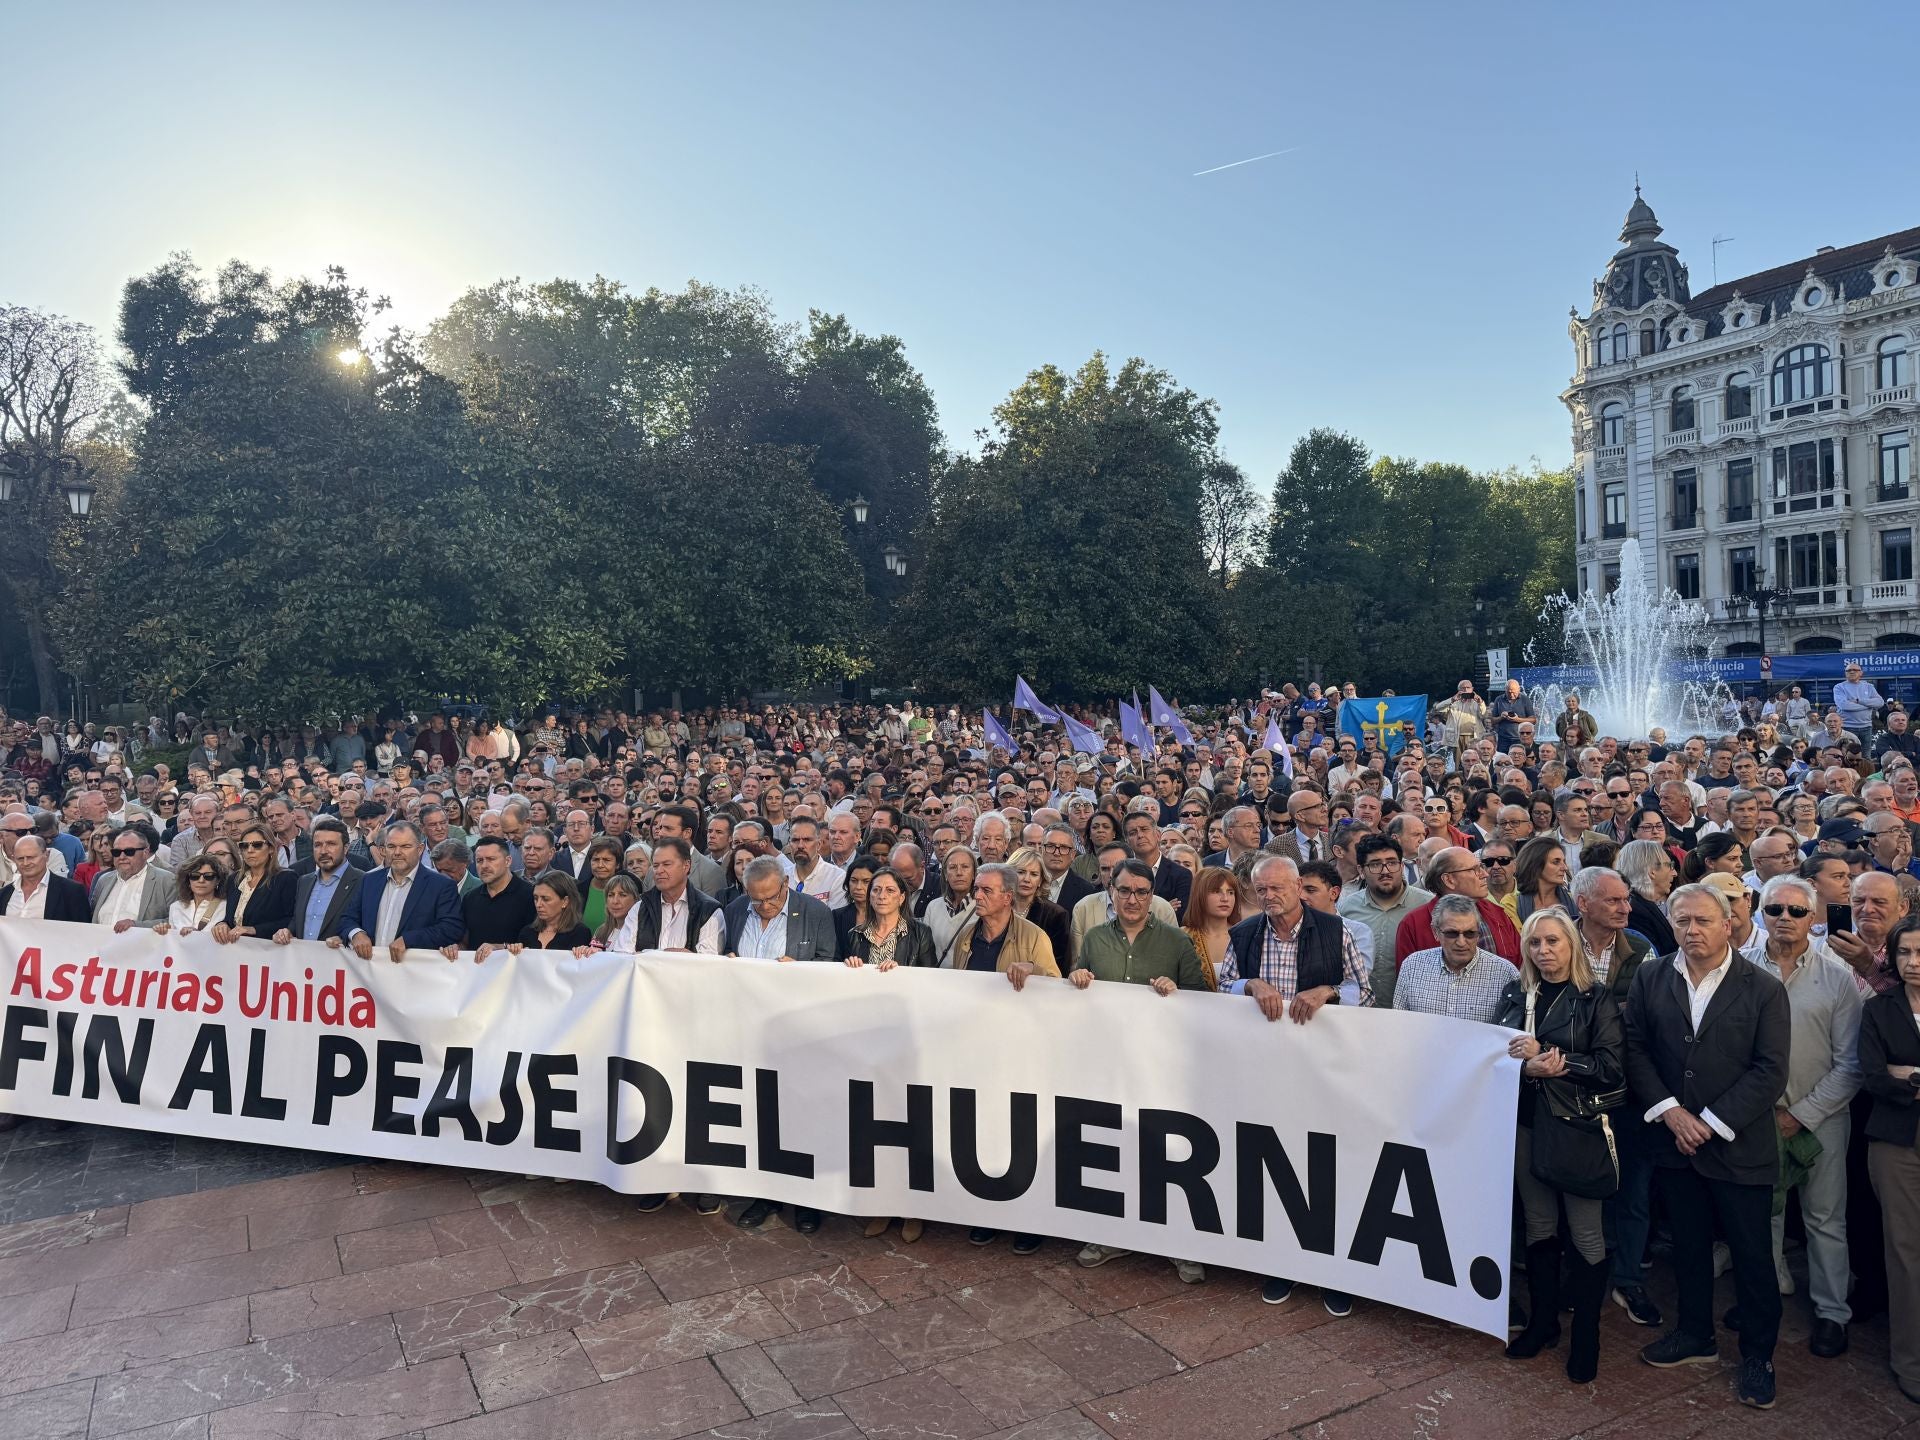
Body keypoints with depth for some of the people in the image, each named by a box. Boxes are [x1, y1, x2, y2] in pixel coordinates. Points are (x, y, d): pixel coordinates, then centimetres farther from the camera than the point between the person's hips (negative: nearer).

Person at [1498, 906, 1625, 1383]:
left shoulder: (1596, 998, -7)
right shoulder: (1514, 995, 6)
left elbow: (1612, 1066, -13)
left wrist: (1546, 1057, -19)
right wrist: (1528, 1067, -15)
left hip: (1577, 1127, -4)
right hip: (1526, 1124, 4)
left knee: (1585, 1233, 5)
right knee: (1538, 1225, 13)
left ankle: (1586, 1336, 19)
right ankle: (1542, 1322, 27)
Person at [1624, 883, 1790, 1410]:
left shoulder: (1764, 989, -7)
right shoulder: (1650, 980, 1)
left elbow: (1770, 1071, -10)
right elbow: (1635, 1050, 1)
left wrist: (1711, 1123, -14)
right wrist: (1669, 1110, -11)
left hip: (1739, 1145, -3)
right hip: (1675, 1140, 3)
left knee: (1753, 1254, 7)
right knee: (1688, 1244, 16)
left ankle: (1758, 1355, 25)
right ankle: (1696, 1335, 32)